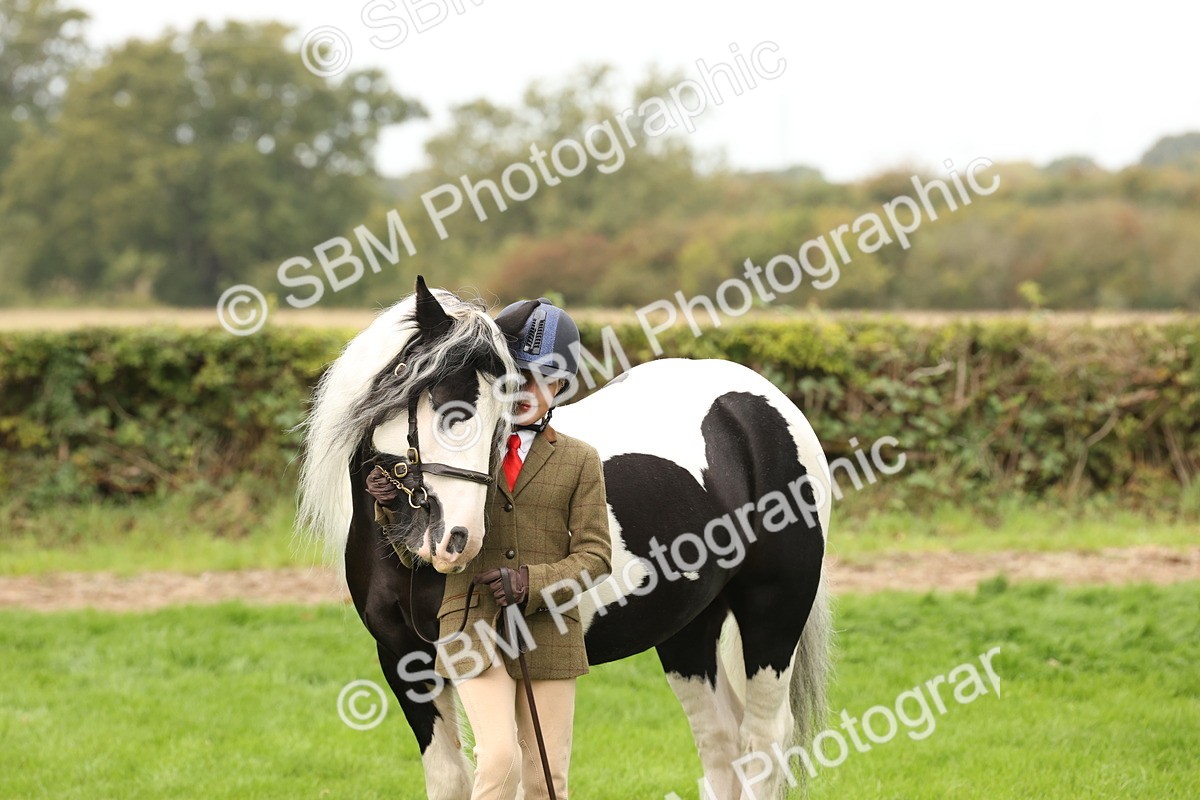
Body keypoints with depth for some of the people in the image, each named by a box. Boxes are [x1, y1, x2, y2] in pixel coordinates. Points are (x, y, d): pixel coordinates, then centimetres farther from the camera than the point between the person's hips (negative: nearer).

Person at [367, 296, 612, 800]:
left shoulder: (580, 461, 6)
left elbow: (594, 557, 0)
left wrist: (530, 584, -17)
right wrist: (394, 507, -16)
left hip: (548, 631, 1)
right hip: (472, 626, -1)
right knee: (500, 759, -18)